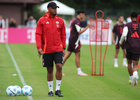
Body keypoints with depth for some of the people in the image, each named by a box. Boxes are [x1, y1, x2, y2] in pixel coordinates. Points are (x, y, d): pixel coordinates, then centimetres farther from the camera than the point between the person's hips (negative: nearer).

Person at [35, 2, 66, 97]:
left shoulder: (60, 21, 7)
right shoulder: (42, 20, 0)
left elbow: (63, 35, 12)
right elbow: (38, 34, -3)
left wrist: (63, 48, 7)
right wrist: (39, 47, -13)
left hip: (58, 49, 1)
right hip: (47, 50, -1)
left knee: (59, 66, -13)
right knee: (49, 70, 5)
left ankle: (58, 89, -3)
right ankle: (50, 90, 17)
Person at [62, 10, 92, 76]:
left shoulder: (75, 21, 18)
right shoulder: (76, 21, -14)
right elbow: (79, 32, -20)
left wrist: (79, 41, 25)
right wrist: (87, 27, -18)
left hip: (71, 40, 10)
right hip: (75, 41, -10)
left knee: (68, 54, 8)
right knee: (77, 55, -4)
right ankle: (79, 71, -1)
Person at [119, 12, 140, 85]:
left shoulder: (127, 25, -1)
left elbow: (124, 35, -14)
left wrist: (120, 42, 3)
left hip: (129, 46, -1)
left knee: (129, 63, 17)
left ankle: (131, 79, 20)